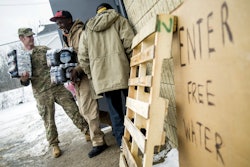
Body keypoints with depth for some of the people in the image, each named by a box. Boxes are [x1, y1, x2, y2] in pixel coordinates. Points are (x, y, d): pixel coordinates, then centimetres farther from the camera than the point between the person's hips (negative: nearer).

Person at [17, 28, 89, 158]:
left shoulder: (44, 49, 8)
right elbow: (25, 82, 5)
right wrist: (24, 79, -19)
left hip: (58, 86, 1)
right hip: (41, 93, -1)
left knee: (73, 109, 2)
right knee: (48, 120, 7)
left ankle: (87, 130, 16)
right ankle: (54, 145, 24)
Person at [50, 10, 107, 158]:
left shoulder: (81, 31, -9)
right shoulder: (65, 36, 18)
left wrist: (77, 70, -26)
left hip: (85, 75, -9)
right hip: (75, 77, 9)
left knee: (88, 109, -10)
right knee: (84, 109, 14)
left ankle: (98, 142, -1)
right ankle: (95, 135, 30)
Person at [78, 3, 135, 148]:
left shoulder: (87, 29, 21)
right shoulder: (119, 20, 11)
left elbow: (83, 57, 13)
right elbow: (130, 44, -4)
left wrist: (92, 75, 21)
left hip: (102, 77, 3)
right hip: (122, 72, -2)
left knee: (115, 112, 9)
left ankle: (123, 143, 15)